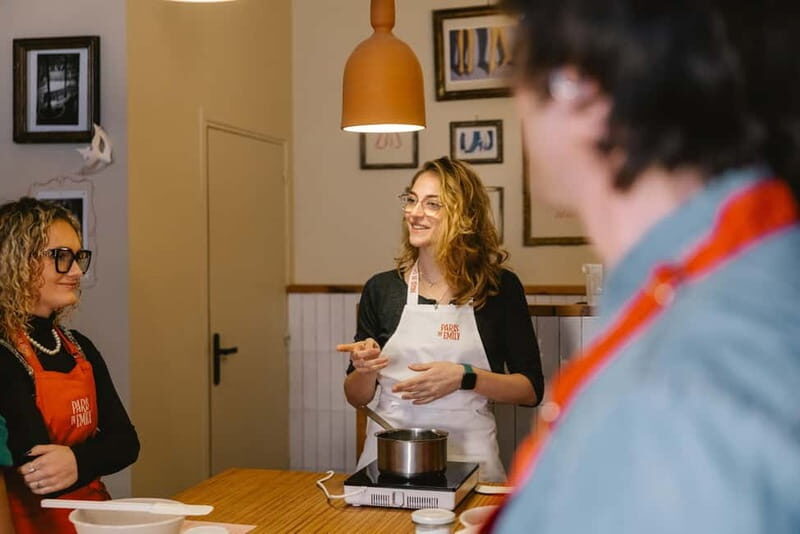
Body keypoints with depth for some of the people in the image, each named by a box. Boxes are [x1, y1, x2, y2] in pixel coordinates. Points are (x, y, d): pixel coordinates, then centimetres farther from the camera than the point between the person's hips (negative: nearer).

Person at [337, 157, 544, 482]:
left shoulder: (500, 287, 0)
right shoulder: (381, 289, 5)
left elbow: (531, 390, 2)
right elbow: (356, 397, 13)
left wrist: (464, 378, -12)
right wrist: (365, 370, -8)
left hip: (466, 454, -1)